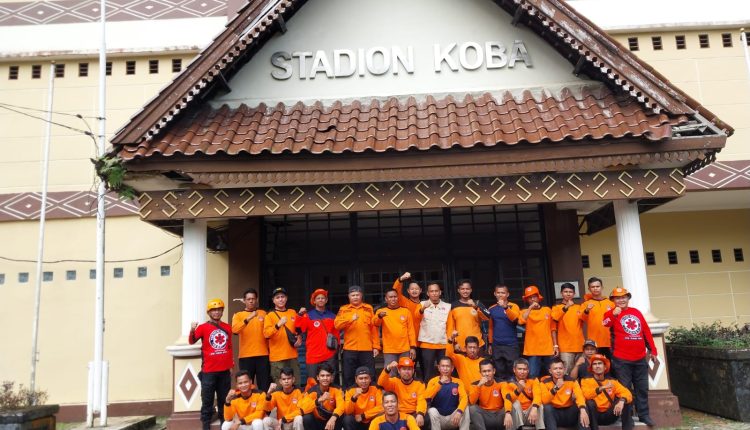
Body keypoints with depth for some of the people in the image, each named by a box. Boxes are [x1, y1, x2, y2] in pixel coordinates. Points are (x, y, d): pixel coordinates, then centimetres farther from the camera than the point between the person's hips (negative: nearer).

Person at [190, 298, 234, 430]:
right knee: (207, 401, 0)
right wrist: (192, 331, -39)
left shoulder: (227, 327, 9)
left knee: (224, 400, 12)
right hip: (209, 371, -4)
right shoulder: (203, 327, -4)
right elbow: (192, 341, -18)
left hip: (225, 371, 4)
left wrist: (232, 365, 18)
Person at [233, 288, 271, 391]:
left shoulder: (263, 313, 11)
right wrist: (247, 319, -27)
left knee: (264, 386, 3)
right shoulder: (238, 315, 5)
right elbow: (235, 330, -14)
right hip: (246, 356, -1)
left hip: (263, 355, 1)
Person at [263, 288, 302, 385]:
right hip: (277, 357, -4)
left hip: (293, 355, 4)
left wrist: (299, 338, 4)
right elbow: (266, 333, -16)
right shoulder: (270, 315, -2)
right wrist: (278, 325, -30)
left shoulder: (293, 313, 12)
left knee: (296, 384, 6)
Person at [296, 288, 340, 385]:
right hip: (313, 355, -2)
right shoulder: (308, 315, 2)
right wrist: (300, 315, -22)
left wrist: (337, 346, 12)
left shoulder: (332, 316, 12)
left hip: (330, 355, 3)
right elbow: (298, 329, -10)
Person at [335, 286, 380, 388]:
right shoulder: (343, 309, 6)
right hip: (349, 349, 0)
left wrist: (376, 346, 2)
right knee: (348, 378, 6)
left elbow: (374, 329, 7)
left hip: (367, 349, 0)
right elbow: (337, 325, -9)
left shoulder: (368, 308, 9)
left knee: (369, 378, 5)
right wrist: (350, 319, -23)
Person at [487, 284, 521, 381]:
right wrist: (490, 344, 15)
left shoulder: (513, 306, -1)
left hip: (511, 345, -3)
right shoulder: (492, 309, 8)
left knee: (513, 372, -2)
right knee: (500, 373, 7)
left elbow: (514, 318, -21)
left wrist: (505, 307, -36)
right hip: (496, 346, 3)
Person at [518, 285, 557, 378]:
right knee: (533, 376, -4)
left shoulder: (548, 310, 8)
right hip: (533, 350, -2)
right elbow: (521, 321, -19)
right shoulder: (526, 312, 3)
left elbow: (553, 329, 11)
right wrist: (530, 307, -15)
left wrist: (555, 345, 6)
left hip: (548, 349, 2)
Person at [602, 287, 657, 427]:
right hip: (622, 359, -4)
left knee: (642, 389, 12)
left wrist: (652, 350, 13)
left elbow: (646, 331, 15)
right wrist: (613, 314, -43)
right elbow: (605, 323, -24)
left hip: (640, 358, 5)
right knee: (625, 389, 1)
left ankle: (644, 415, 22)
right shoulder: (612, 313, -2)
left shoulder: (636, 312, 11)